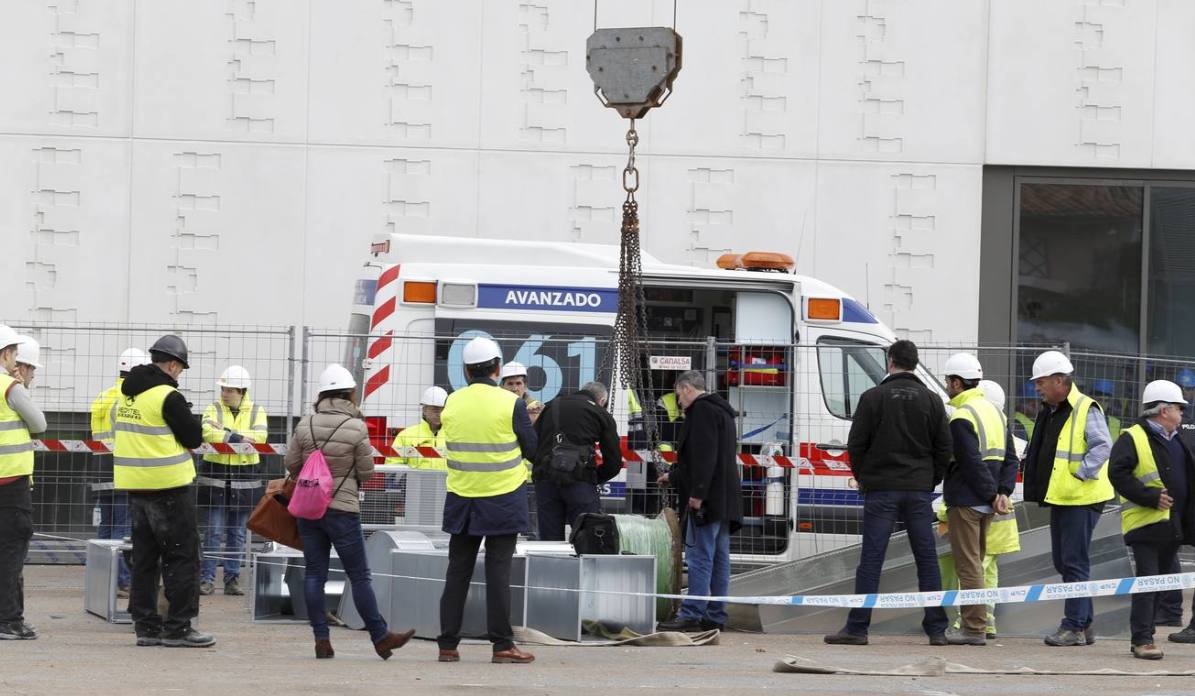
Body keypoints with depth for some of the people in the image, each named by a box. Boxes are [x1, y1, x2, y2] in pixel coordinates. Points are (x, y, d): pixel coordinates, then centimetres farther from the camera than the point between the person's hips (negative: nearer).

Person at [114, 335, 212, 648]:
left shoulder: (128, 394, 10)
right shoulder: (168, 396, -15)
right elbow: (194, 437, -11)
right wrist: (188, 419, 9)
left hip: (135, 484, 8)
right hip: (168, 483, -8)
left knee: (145, 556, 13)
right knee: (182, 556, -1)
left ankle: (146, 624, 14)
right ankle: (178, 626, -3)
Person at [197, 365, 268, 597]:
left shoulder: (256, 411, 5)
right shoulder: (214, 409, 2)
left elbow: (260, 436, -12)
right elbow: (207, 431, -16)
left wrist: (225, 433, -17)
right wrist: (237, 438, -22)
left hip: (244, 478, 2)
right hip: (215, 475, -2)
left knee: (237, 533, 8)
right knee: (214, 530, -5)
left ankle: (232, 578, 14)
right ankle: (207, 578, -1)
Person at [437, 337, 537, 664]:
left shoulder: (452, 403, 0)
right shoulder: (511, 404, -11)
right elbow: (532, 449, -4)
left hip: (461, 499, 3)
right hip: (503, 498, -3)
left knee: (458, 569, 8)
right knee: (498, 569, 0)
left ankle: (448, 643, 9)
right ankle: (502, 644, -1)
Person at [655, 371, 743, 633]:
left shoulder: (702, 411, -9)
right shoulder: (720, 411, 23)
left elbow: (704, 455, -20)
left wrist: (698, 492, -24)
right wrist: (673, 476, 42)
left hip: (707, 499, -10)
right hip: (725, 499, 10)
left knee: (700, 556, -11)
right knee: (719, 558, 9)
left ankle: (691, 615, -15)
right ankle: (715, 616, 10)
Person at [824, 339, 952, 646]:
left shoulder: (873, 398, -3)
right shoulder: (932, 401, 5)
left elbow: (856, 444, -2)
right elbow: (944, 448, 6)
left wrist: (863, 478, 11)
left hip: (881, 490, -2)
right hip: (919, 491, 2)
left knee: (871, 560, -3)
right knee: (927, 560, 6)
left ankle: (857, 628, -5)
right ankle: (936, 629, 6)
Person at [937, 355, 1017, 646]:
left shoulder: (961, 417, -15)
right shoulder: (994, 411, 15)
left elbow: (972, 463, -21)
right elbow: (1010, 458, 12)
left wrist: (991, 494, -14)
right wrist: (1003, 492, 3)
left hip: (965, 501, -9)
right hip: (985, 504, 9)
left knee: (968, 565, -5)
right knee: (976, 563, 16)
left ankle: (975, 629, -5)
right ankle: (975, 625, 20)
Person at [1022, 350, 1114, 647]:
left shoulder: (1086, 410, -12)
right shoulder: (1049, 412, 16)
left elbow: (1102, 446, -21)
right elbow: (1038, 448, 29)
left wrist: (1080, 474, -21)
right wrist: (1029, 462, 13)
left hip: (1081, 499, -10)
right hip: (1059, 498, 10)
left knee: (1075, 563, -9)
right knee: (1063, 563, 12)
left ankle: (1074, 626, -7)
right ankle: (1084, 624, 18)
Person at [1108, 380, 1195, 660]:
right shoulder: (1132, 439, -8)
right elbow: (1118, 474, -17)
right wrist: (1151, 497, -21)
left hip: (1172, 526, 8)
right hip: (1145, 522, -8)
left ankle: (1144, 637, 17)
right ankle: (1142, 639, -11)